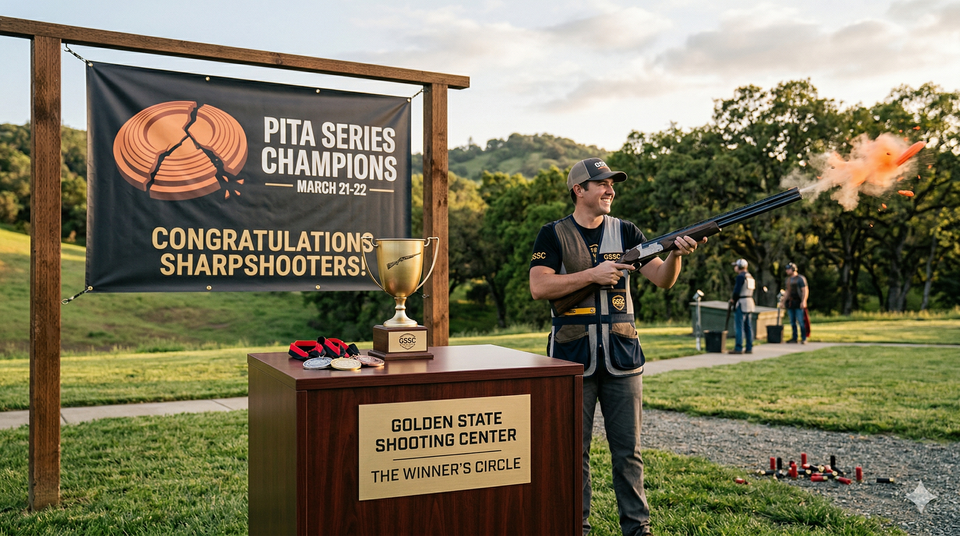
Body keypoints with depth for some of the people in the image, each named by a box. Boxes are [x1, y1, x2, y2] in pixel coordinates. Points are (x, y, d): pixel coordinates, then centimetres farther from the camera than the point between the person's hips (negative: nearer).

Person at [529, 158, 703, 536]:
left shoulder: (625, 232, 9)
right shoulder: (553, 235, 1)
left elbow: (662, 280, 1)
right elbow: (539, 287, -12)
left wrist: (676, 254, -19)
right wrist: (592, 274, -17)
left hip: (622, 357, 3)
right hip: (573, 358, -2)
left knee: (628, 449, 8)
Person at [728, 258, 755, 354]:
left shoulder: (740, 276, -13)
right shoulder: (750, 276, 16)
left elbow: (737, 291, -18)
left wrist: (733, 301, -4)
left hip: (741, 303, -9)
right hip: (749, 302, 9)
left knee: (738, 326, -7)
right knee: (748, 326, 11)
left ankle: (738, 348, -8)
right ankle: (749, 348, 12)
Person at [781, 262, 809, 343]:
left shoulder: (800, 278, -6)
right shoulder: (788, 279, 16)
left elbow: (805, 291, -10)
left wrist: (803, 301, -19)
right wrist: (784, 302, 18)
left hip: (798, 303, -7)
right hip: (790, 303, 7)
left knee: (800, 321, -7)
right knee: (792, 322, 7)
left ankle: (804, 339, -3)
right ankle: (794, 338, 12)